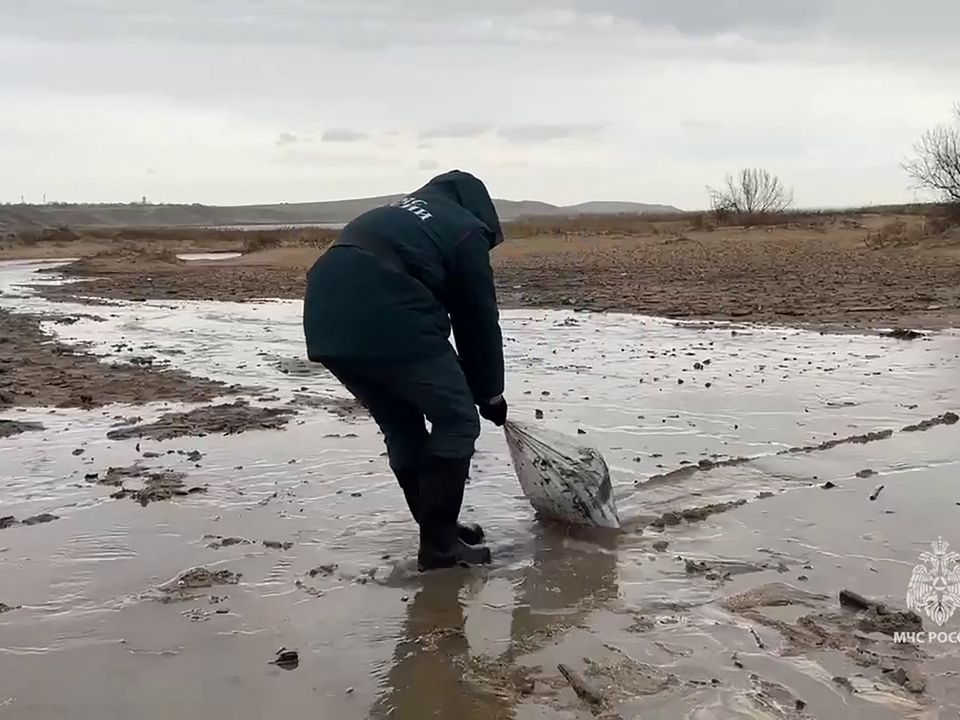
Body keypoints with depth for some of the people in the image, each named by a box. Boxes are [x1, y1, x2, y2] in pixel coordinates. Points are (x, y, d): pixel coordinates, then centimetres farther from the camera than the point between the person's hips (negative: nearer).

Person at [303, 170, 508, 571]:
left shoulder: (395, 215, 35)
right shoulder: (464, 228, 14)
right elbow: (478, 318, 13)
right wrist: (490, 393, 23)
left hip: (327, 322, 8)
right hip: (386, 323, -8)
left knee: (402, 428, 22)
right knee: (457, 421, 8)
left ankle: (438, 530, 29)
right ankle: (439, 542, 9)